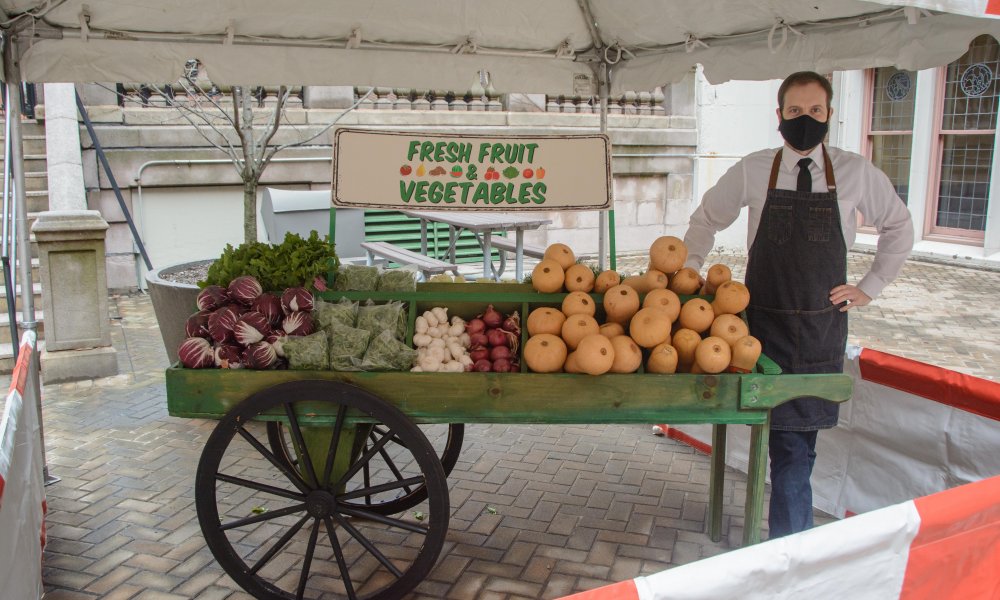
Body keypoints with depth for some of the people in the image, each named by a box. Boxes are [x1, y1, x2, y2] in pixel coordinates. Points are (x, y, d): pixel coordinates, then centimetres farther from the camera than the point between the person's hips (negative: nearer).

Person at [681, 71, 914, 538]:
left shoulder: (857, 173, 1)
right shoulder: (752, 172, -1)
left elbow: (898, 227, 15)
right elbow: (706, 219, 13)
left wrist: (870, 287, 9)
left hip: (823, 327, 2)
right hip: (767, 322, -1)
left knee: (804, 431, 10)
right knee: (789, 443, -3)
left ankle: (790, 533, 27)